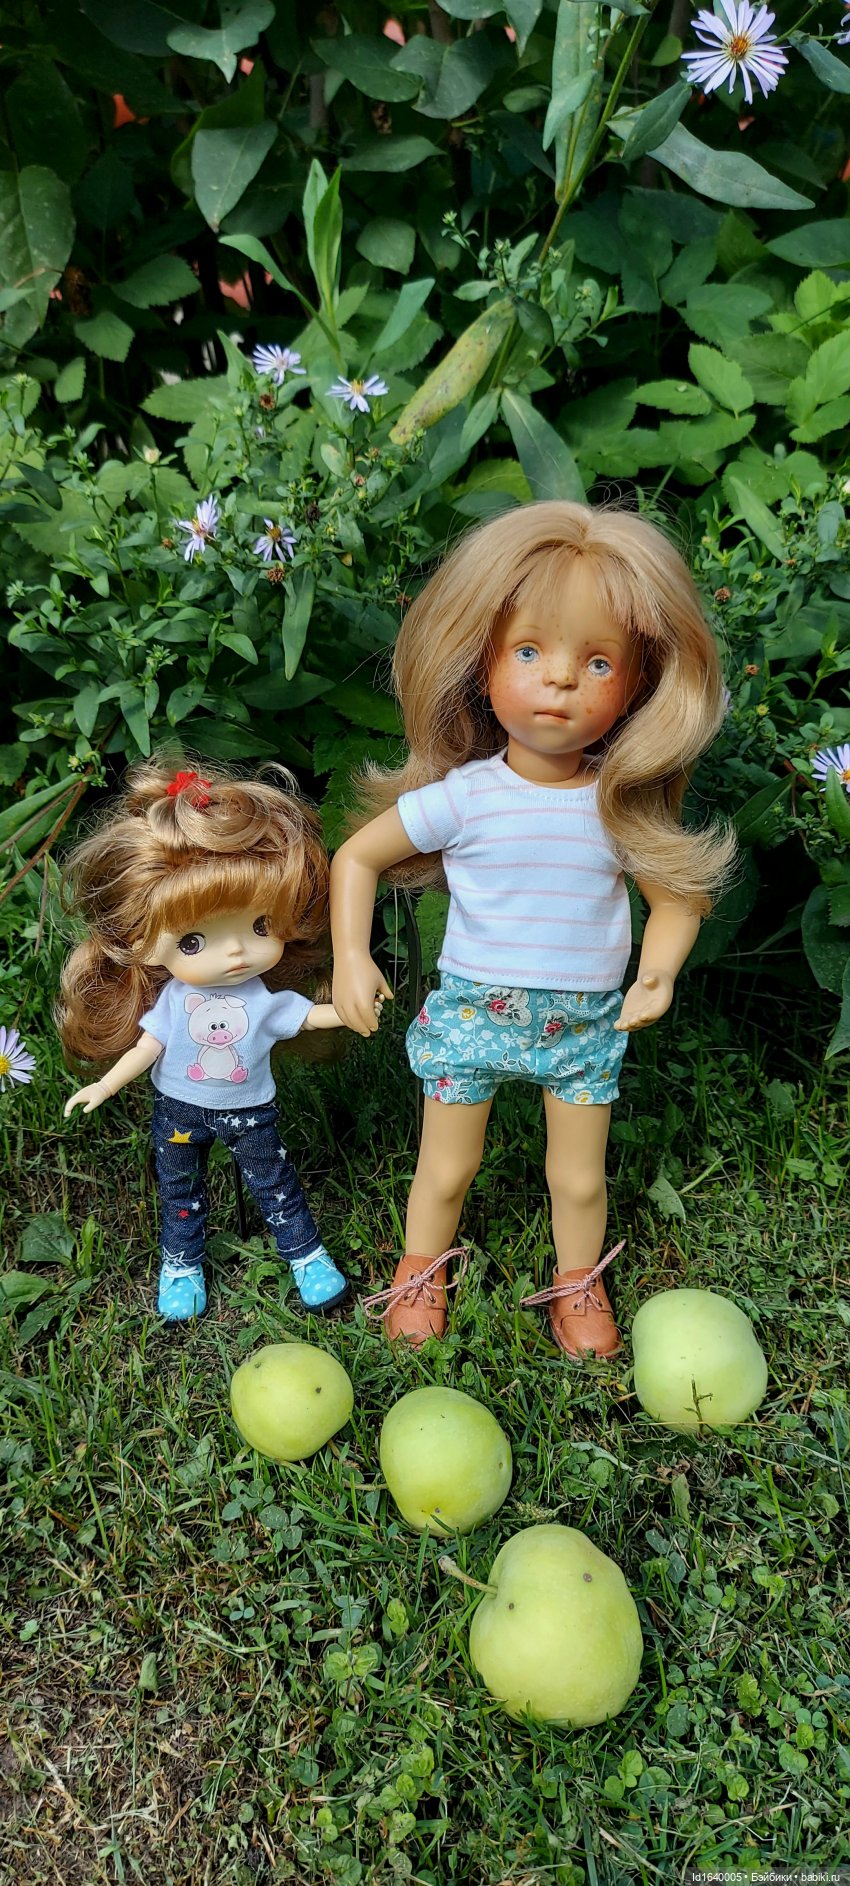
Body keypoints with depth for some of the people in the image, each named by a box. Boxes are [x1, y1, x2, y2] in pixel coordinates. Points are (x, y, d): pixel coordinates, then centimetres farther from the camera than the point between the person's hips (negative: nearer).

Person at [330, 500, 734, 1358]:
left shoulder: (626, 807, -11)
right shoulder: (462, 798, -16)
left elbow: (677, 897, 3)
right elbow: (356, 857, -5)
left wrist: (658, 972, -15)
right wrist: (350, 959, -14)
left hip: (585, 1024, 1)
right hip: (470, 1014, -1)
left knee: (579, 1178, 16)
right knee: (446, 1169, 16)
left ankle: (578, 1285, 44)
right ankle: (421, 1273, 43)